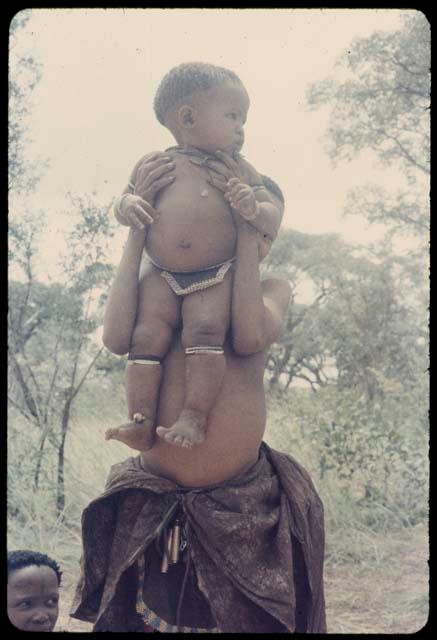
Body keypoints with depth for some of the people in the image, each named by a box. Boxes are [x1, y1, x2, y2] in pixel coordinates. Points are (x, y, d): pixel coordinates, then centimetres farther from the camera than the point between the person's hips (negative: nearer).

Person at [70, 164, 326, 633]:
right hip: (152, 510, 1)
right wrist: (137, 228, -7)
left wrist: (247, 225, -7)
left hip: (245, 509, 0)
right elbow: (117, 338, -10)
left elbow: (250, 337, -13)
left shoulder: (270, 289, 9)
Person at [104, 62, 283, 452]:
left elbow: (273, 215, 6)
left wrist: (255, 209, -18)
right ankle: (142, 423, -13)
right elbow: (127, 197, 20)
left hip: (216, 277, -2)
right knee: (147, 335, -13)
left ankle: (195, 416, -21)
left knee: (205, 329, -24)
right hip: (162, 276, 2)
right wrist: (127, 204, -6)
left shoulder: (238, 169, 8)